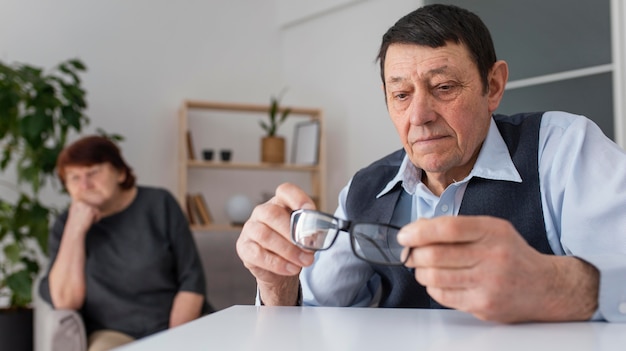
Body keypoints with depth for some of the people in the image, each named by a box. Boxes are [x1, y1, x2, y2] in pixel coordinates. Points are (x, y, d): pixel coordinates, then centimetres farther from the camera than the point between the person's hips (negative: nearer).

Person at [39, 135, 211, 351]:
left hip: (181, 322, 0)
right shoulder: (66, 225, 5)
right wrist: (75, 230, -12)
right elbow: (64, 302, -8)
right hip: (115, 333, 0)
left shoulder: (158, 204, 3)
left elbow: (192, 280, 0)